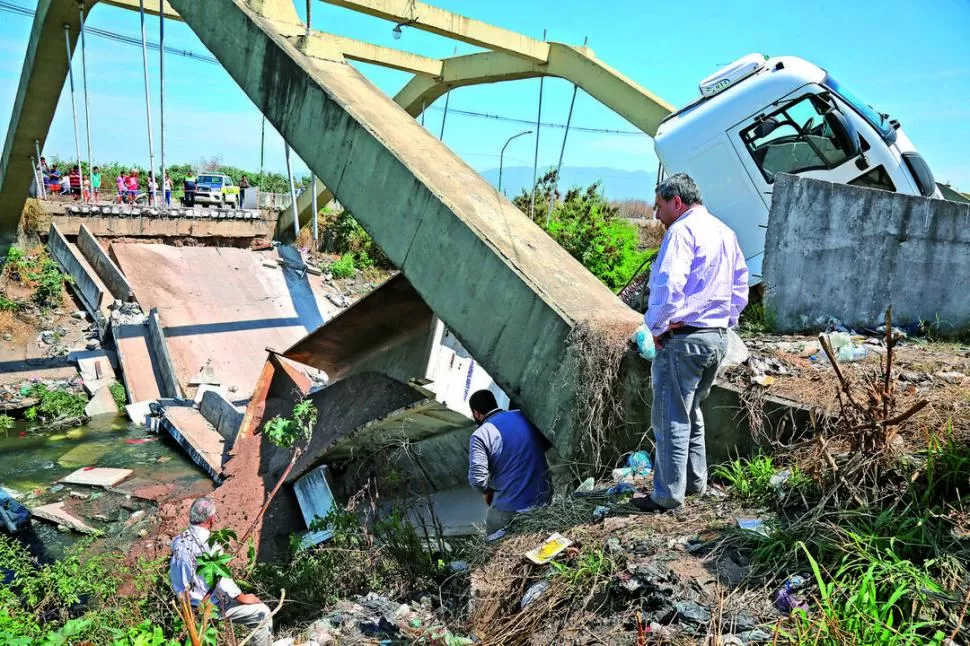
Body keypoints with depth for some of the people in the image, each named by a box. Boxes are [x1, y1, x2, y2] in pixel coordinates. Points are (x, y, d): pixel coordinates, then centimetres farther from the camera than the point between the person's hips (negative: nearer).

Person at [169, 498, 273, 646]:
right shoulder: (208, 544, -28)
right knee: (263, 614, -5)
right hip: (212, 606, -9)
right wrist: (242, 598, -13)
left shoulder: (180, 540, -4)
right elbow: (221, 578, -26)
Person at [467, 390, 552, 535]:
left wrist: (487, 492, -1)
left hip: (509, 509, -5)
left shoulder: (480, 435, -14)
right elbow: (547, 444, 17)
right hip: (544, 500, 5)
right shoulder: (524, 416, 3)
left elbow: (477, 478, -20)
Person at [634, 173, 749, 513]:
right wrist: (725, 321, 19)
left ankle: (668, 495, 6)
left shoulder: (682, 230, -12)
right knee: (691, 412, 21)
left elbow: (668, 285, -24)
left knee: (671, 418, -1)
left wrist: (656, 327, -13)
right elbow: (740, 286, 20)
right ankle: (695, 481, 30)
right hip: (718, 338, 9)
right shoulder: (725, 233, 16)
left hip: (683, 337, -9)